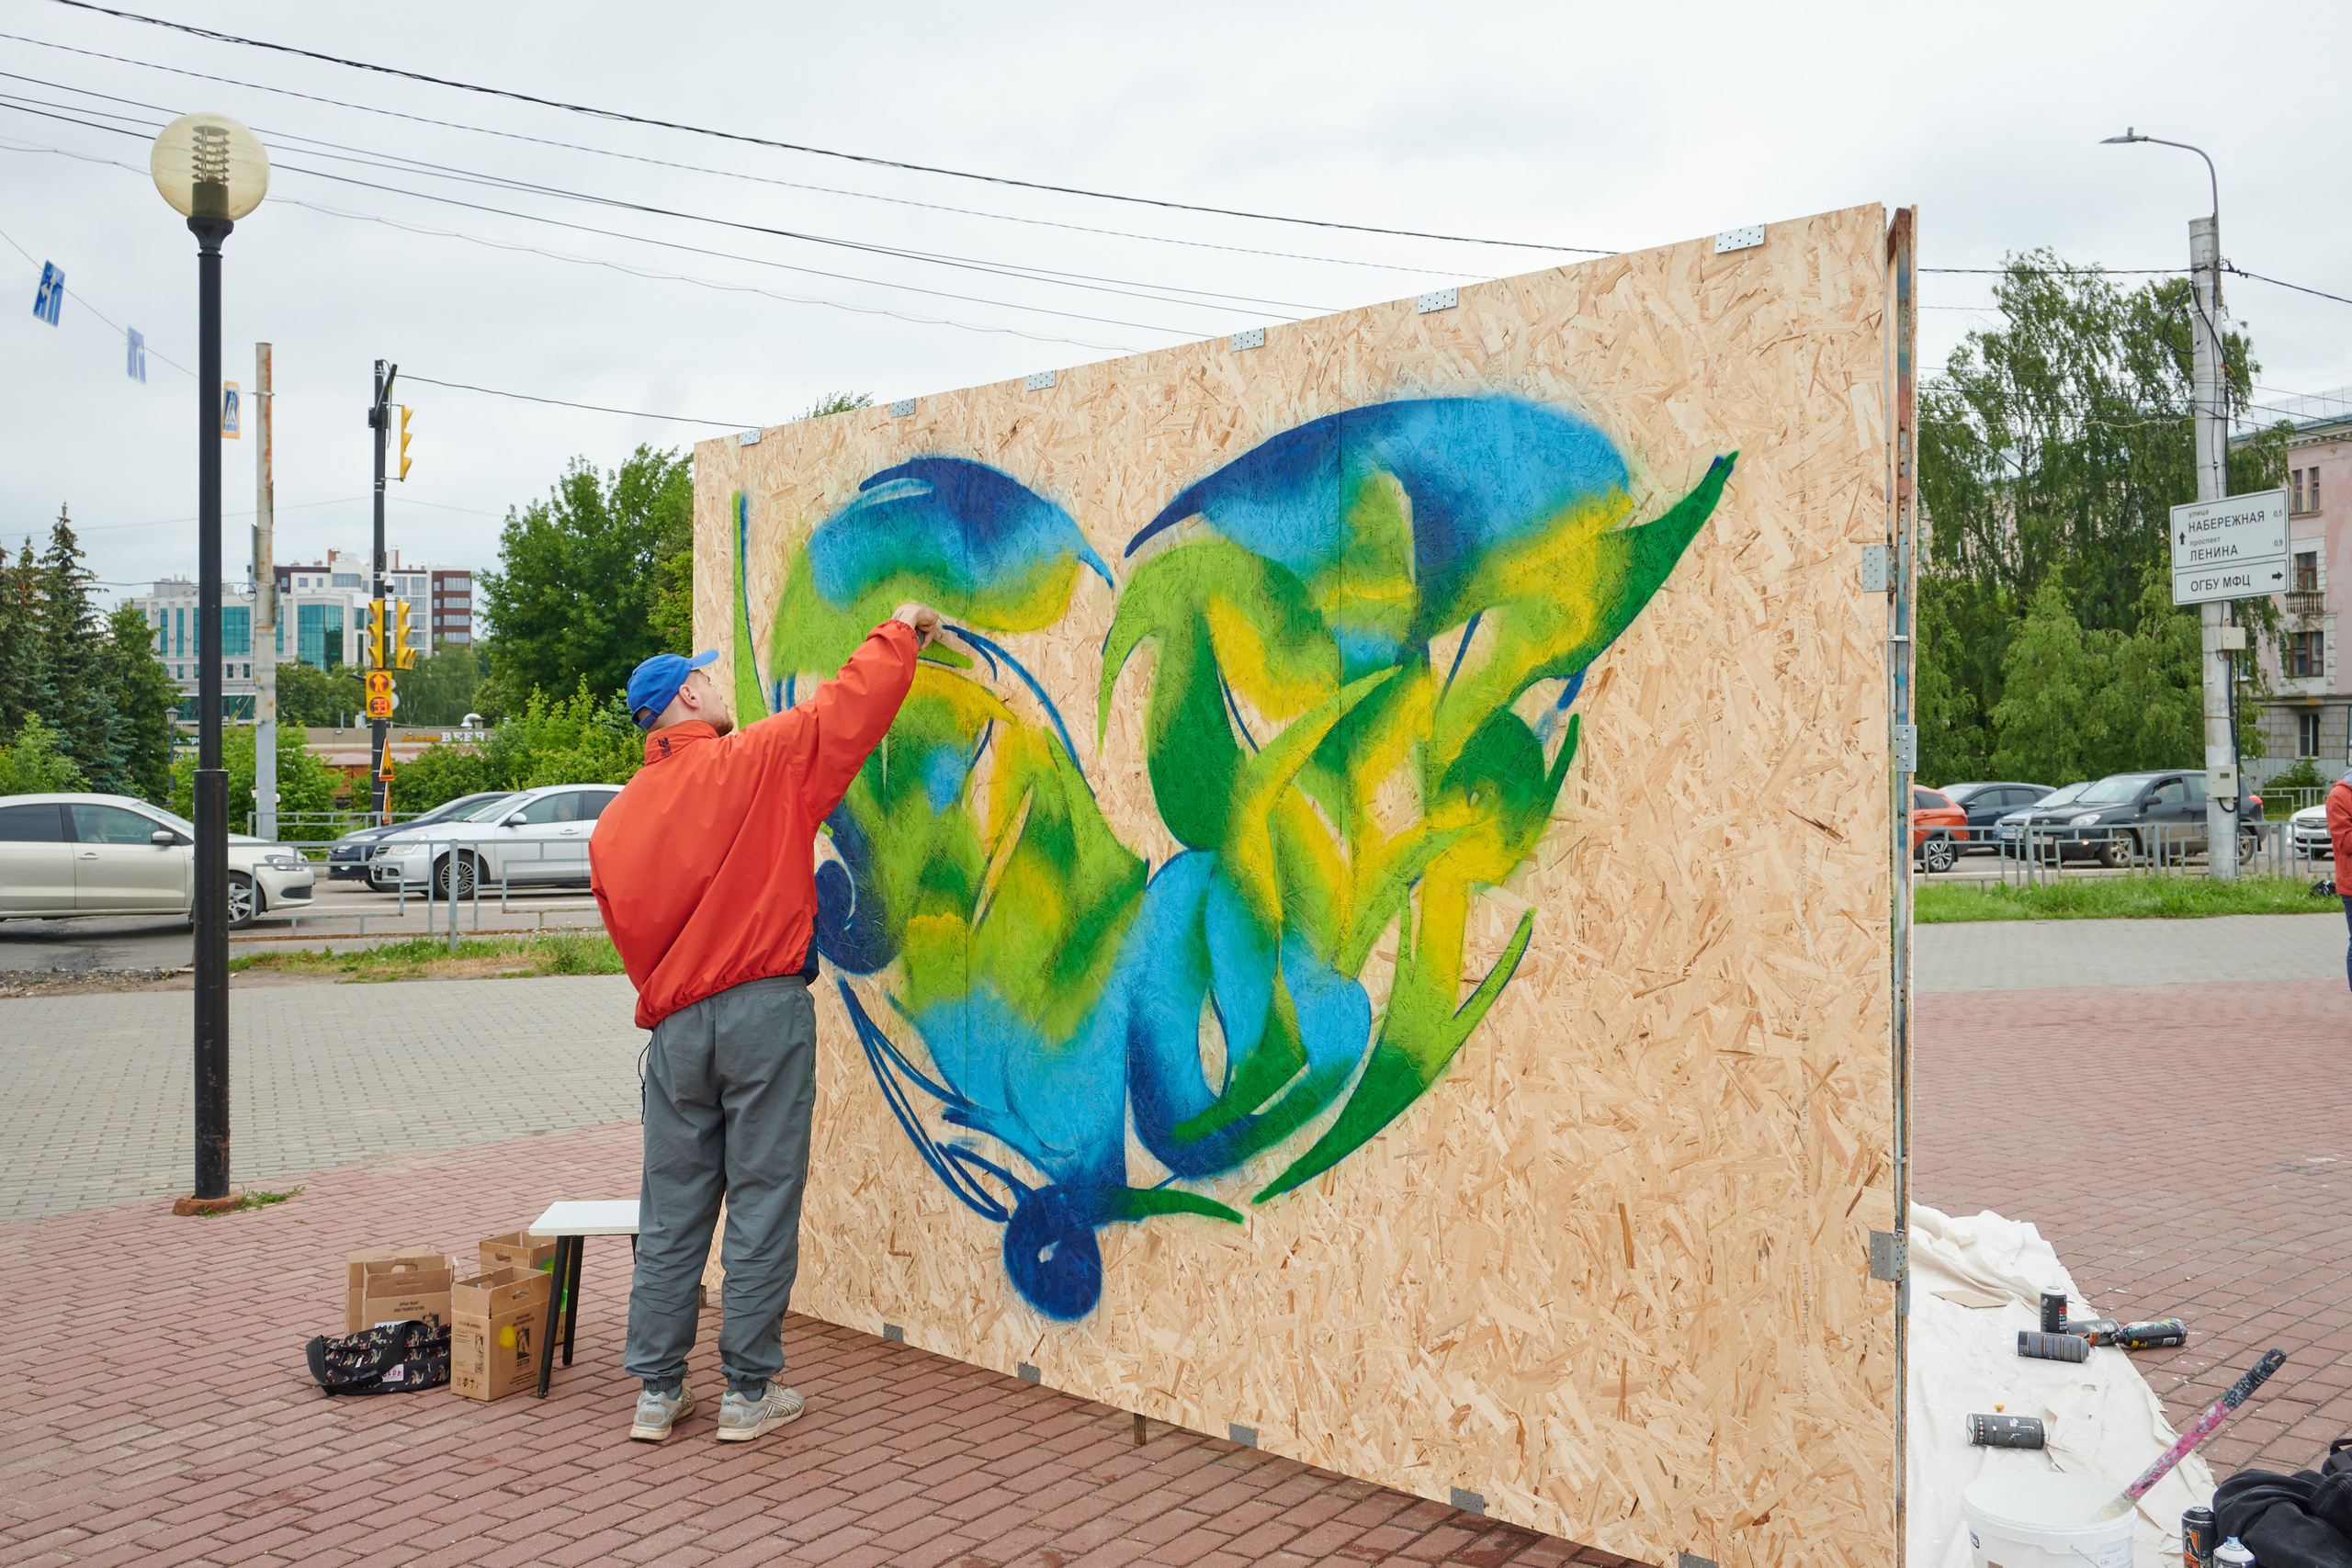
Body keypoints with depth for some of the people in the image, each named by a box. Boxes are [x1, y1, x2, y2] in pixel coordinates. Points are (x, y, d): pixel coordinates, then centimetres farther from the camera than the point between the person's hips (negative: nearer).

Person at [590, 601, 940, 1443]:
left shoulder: (614, 822, 9)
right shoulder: (759, 761, -7)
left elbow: (630, 936, 13)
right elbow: (853, 703, -2)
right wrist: (900, 630, 14)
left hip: (675, 1025, 5)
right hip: (764, 1010, -5)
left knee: (671, 1213, 12)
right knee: (762, 1207, 3)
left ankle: (658, 1390, 19)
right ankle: (748, 1392, 11)